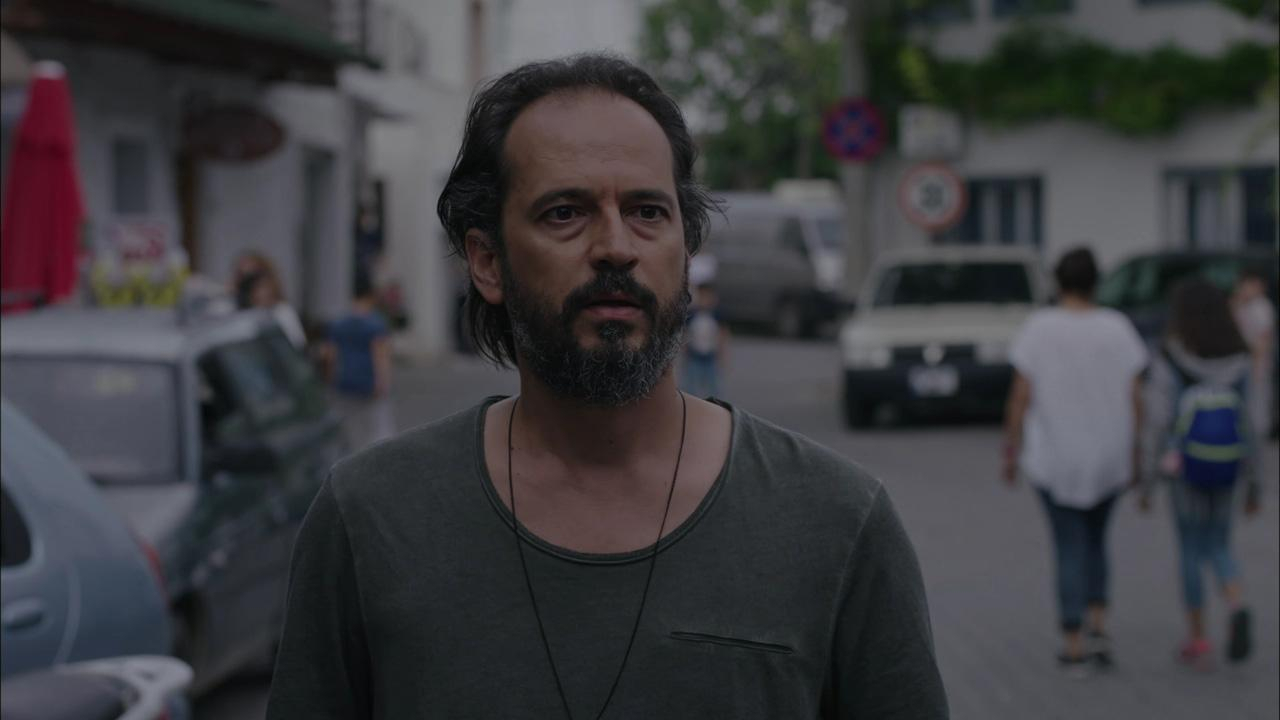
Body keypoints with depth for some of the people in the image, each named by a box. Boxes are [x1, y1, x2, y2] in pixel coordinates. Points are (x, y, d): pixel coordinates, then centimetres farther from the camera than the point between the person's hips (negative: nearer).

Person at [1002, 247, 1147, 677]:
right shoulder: (1117, 328, -5)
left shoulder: (1039, 328, -9)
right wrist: (1134, 455, 6)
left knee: (1069, 548, 7)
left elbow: (1020, 398, -9)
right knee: (1094, 541, 21)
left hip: (1053, 458, -2)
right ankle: (1097, 629, 10)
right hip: (1107, 458, 2)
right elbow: (1134, 398, -4)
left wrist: (1011, 452, 1)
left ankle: (1074, 648, 3)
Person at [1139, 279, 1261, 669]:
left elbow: (1158, 425, -15)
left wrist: (1147, 483, -6)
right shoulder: (1238, 363, -4)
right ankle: (1237, 611, -13)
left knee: (1191, 553, 12)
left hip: (1186, 471, -3)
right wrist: (1253, 483, 7)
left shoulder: (1168, 364, -14)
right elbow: (1249, 424, -1)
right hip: (1225, 471, 3)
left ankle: (1198, 641, 15)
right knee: (1219, 550, 14)